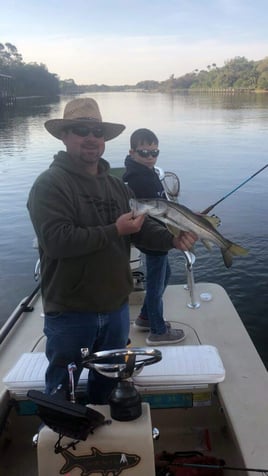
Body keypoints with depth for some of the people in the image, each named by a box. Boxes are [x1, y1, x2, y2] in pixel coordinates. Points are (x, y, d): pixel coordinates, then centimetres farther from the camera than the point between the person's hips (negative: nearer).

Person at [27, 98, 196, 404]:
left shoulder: (117, 186, 8)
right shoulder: (50, 184, -15)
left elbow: (142, 229, 5)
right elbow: (56, 240, -26)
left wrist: (172, 239, -15)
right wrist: (114, 231, -26)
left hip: (116, 307, 7)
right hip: (70, 312, -6)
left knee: (108, 381, 26)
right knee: (61, 390, 14)